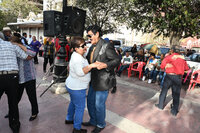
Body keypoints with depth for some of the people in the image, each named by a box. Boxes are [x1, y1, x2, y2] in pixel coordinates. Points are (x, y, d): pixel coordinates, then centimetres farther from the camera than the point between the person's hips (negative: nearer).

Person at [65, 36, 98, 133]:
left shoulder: (78, 55, 6)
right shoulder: (77, 58, -26)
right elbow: (80, 72, -37)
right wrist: (91, 66, -37)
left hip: (72, 85, 11)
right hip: (77, 88, -10)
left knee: (73, 103, 29)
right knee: (80, 108, 5)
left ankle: (69, 119, 50)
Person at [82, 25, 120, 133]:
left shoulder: (106, 46, -17)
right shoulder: (92, 47, 10)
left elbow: (117, 60, -17)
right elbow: (88, 60, 17)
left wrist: (105, 65, -33)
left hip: (103, 81, -9)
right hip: (94, 80, 9)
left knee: (99, 104, 6)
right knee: (90, 101, 20)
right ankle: (93, 121, 44)